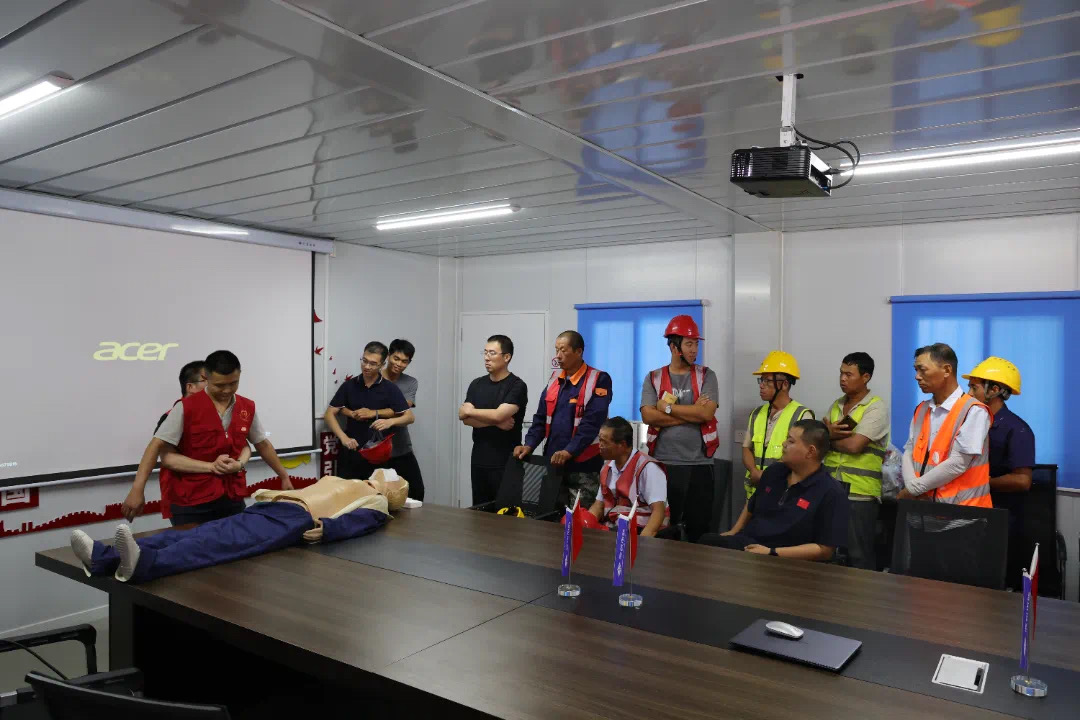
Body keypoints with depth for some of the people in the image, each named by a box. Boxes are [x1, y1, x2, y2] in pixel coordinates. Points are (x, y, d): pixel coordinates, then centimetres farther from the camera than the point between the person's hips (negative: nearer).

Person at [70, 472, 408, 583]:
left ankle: (145, 563, -55)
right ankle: (105, 557, -29)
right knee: (197, 534, -15)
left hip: (296, 518, -7)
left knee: (224, 544, -33)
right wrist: (268, 491, 18)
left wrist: (326, 528, -25)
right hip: (270, 506, 7)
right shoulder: (342, 482, 40)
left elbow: (357, 521, -6)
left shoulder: (376, 503, 16)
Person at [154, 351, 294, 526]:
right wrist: (211, 466, -16)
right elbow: (166, 457, -9)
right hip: (191, 504, -4)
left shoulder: (248, 408, 4)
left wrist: (284, 476, 20)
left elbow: (263, 445, 18)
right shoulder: (186, 408, -9)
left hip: (233, 500, 4)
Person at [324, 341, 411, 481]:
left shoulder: (390, 389, -2)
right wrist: (343, 437, -15)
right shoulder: (349, 386, 3)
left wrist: (374, 413, -10)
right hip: (351, 452, 2)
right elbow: (329, 414, 1)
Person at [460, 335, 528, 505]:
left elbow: (498, 415, -19)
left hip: (506, 462, -5)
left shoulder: (517, 386, -8)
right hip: (479, 460, 5)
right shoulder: (476, 384, 10)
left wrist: (470, 410, -4)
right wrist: (496, 422, -13)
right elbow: (465, 418, 0)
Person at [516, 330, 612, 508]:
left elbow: (592, 423, -16)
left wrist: (569, 452, -24)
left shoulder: (599, 380, -7)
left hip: (583, 466, -5)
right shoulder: (555, 378, 11)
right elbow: (541, 418, 12)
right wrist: (529, 445, -3)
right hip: (553, 463, 6)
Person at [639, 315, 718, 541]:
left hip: (698, 464, 0)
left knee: (698, 530, 6)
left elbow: (706, 413, -12)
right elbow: (648, 416, -10)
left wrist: (668, 406, -8)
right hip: (662, 463, 0)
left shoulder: (706, 376, 4)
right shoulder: (653, 378, 5)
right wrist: (692, 413, -11)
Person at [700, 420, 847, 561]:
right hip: (745, 543, 6)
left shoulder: (830, 492, -9)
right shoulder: (774, 471, 12)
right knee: (706, 541, -26)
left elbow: (825, 550, -12)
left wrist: (771, 553, -18)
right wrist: (733, 532, 15)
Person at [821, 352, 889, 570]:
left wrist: (829, 436, 0)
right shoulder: (836, 405, 14)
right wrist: (830, 433, -12)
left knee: (859, 555, 2)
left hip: (860, 493, -6)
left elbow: (854, 446, -18)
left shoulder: (876, 408, -7)